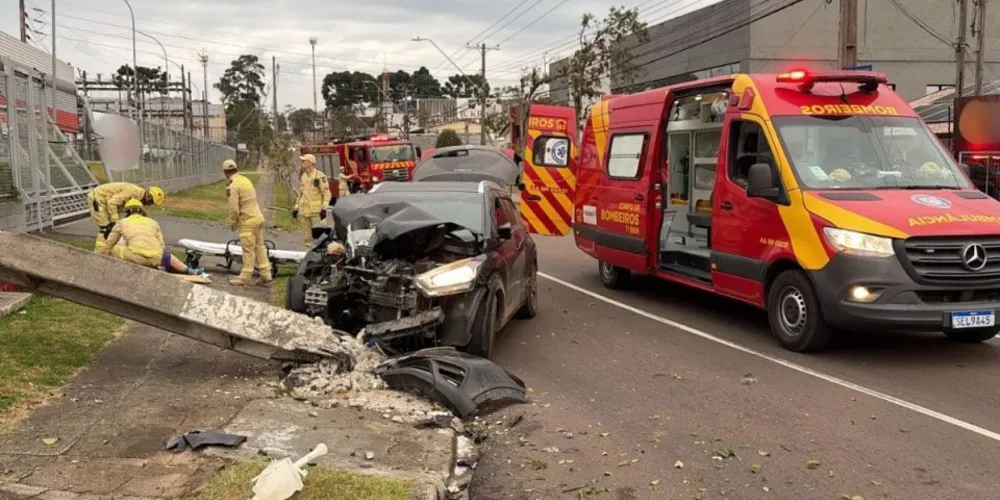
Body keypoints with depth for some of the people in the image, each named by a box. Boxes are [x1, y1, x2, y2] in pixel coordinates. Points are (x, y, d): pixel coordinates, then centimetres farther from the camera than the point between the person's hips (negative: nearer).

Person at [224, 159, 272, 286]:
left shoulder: (234, 186, -16)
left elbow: (234, 208, -17)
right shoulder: (245, 180, 11)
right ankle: (265, 274, 15)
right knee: (259, 247, 12)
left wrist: (232, 222, -3)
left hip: (247, 221, -8)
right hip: (258, 218, 8)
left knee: (248, 250, -2)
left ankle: (245, 277, 6)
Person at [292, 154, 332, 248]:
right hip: (305, 211, 7)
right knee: (307, 237, 11)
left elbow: (327, 193, -10)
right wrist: (296, 207, 18)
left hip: (317, 212, -7)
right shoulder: (302, 177, 14)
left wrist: (324, 208, -16)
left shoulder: (320, 176, -9)